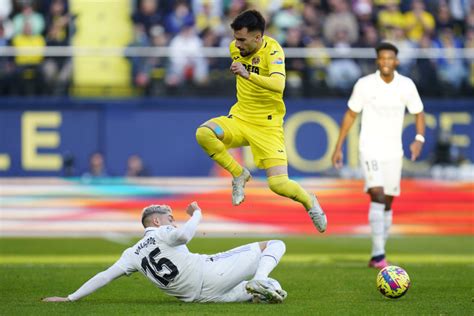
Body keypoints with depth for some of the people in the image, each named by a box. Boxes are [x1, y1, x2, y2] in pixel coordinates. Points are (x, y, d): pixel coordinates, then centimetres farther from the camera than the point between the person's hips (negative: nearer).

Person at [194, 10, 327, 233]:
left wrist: (247, 74, -47)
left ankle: (309, 202, 22)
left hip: (267, 125, -5)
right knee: (203, 133, -25)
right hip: (240, 118, 5)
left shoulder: (272, 50, -19)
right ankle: (239, 174, -1)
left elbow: (278, 85, -38)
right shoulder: (235, 48, 1)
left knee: (279, 184, -14)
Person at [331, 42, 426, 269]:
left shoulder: (407, 85, -1)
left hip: (393, 152, 3)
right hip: (369, 150, -3)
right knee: (377, 196, -20)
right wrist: (338, 147, 2)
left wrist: (419, 139, -10)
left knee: (387, 203, 8)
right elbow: (350, 115, 4)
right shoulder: (364, 84, -6)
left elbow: (418, 113, 9)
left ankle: (377, 255, 19)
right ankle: (379, 254, -25)